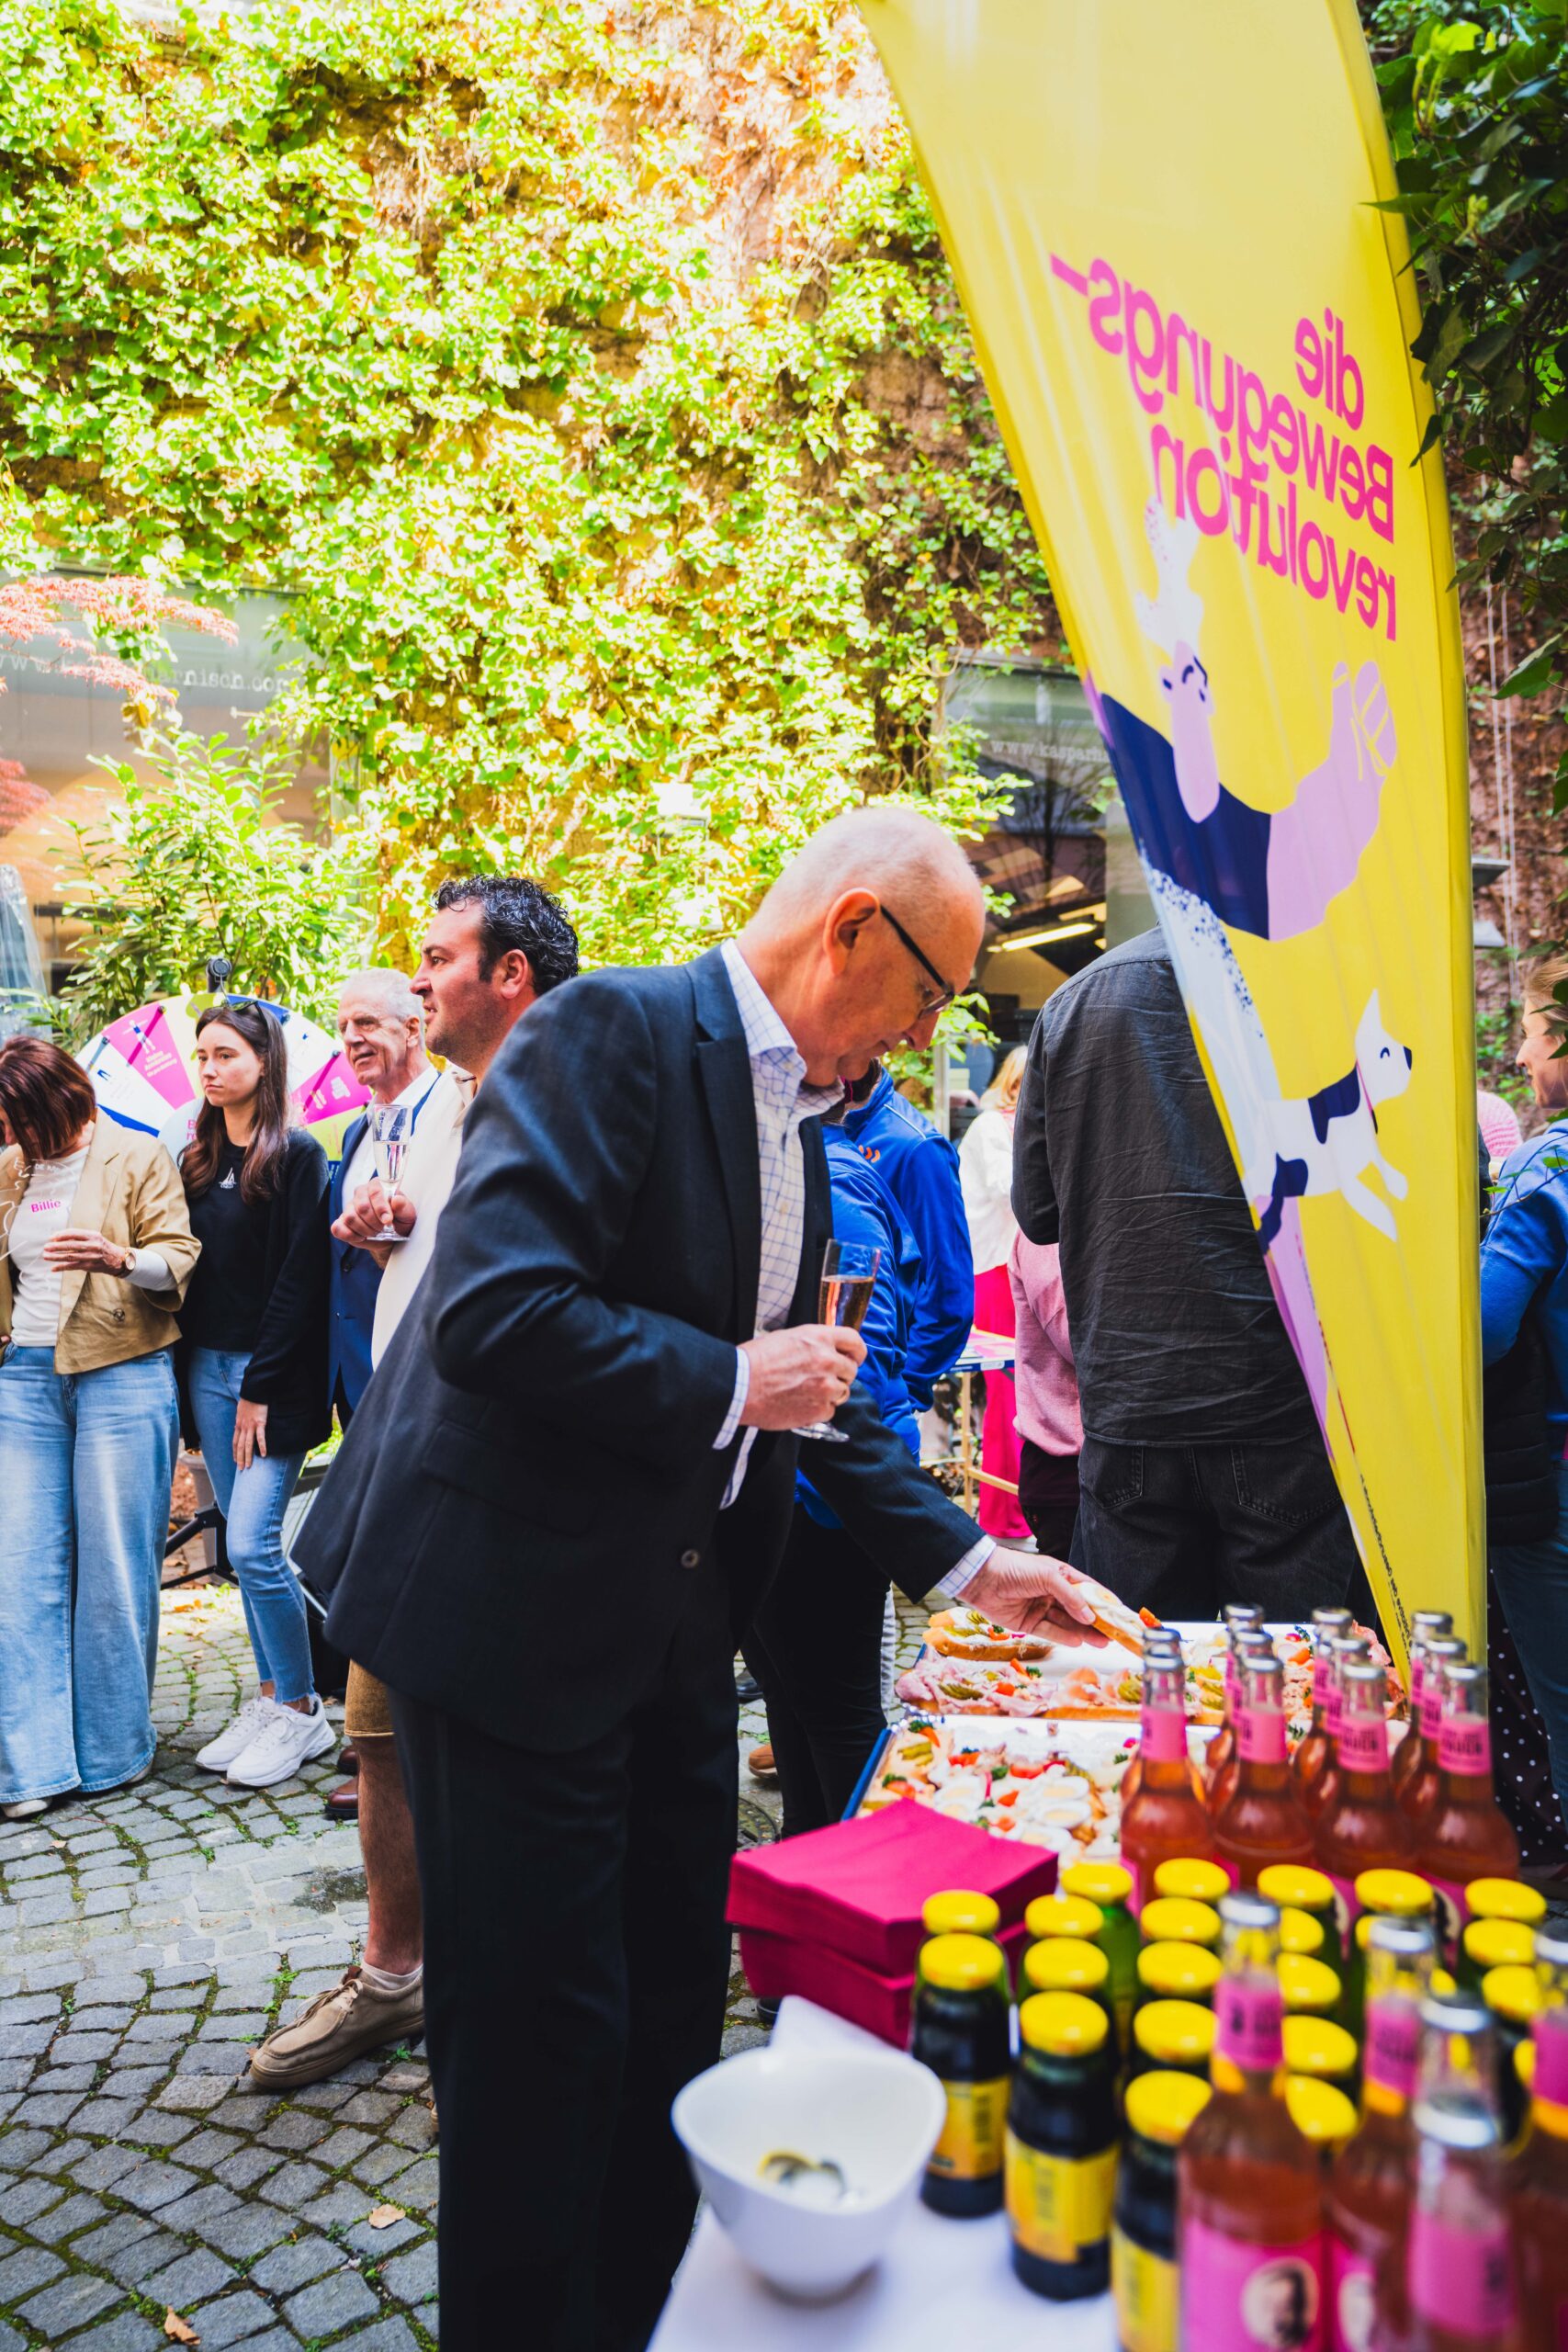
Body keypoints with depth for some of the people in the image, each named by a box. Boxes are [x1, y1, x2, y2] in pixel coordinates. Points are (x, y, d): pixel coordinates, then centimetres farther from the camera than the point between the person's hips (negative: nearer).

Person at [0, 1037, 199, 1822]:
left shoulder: (136, 1158, 0)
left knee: (114, 1564, 0)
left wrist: (119, 1258, -23)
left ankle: (114, 1749, 14)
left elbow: (180, 1256, -6)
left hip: (120, 1375, -5)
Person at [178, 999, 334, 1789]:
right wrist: (191, 1371, 3)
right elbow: (186, 1271, 13)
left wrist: (261, 1388, -15)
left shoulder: (296, 1156, -7)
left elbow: (300, 1279, -12)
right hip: (207, 1369, 7)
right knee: (246, 1547, 11)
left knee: (252, 1545, -9)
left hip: (272, 1374, -6)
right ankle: (270, 1701, 21)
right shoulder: (196, 1161, 13)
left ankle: (301, 1710, 6)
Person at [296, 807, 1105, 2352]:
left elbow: (802, 1381, 16)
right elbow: (488, 1311, -27)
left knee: (673, 1993, 20)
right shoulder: (611, 1033, -17)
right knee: (539, 2023, 6)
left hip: (672, 1612, 9)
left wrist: (963, 1558, 14)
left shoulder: (794, 1113, 10)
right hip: (518, 1604, -9)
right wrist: (731, 1383, -19)